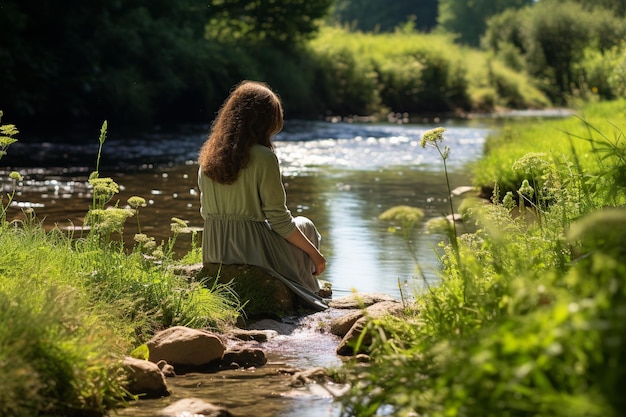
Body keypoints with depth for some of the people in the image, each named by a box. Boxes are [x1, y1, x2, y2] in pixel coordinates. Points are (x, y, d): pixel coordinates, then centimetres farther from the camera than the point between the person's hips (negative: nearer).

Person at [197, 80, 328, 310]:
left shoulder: (209, 157, 2)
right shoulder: (263, 158, -18)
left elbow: (206, 212, 10)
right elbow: (280, 221, -16)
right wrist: (315, 254, -3)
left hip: (214, 254, 7)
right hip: (254, 252, -7)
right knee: (305, 226, 24)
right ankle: (307, 297, 30)